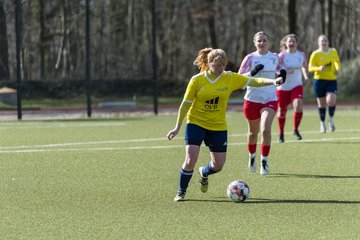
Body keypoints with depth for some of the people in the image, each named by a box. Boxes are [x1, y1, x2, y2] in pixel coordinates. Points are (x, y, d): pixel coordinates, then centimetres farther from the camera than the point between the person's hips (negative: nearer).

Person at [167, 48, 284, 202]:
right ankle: (181, 192, 7)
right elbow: (185, 104, -4)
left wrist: (273, 82, -21)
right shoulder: (197, 80, -10)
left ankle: (204, 173, 40)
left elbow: (254, 81, -4)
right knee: (190, 161, -16)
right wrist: (177, 127, -3)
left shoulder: (231, 78, -5)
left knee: (218, 165, 3)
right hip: (196, 123, -3)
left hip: (218, 126, 3)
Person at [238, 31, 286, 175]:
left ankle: (264, 161, -6)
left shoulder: (275, 58, 6)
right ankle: (252, 157, 38)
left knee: (266, 129, -18)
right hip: (252, 99, 0)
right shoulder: (250, 58, -2)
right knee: (253, 132, 12)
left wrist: (281, 76, -3)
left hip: (270, 99, 0)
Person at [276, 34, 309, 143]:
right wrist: (285, 72, -32)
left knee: (298, 107, -22)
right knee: (282, 111, 7)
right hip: (283, 87, -2)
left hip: (297, 86, 2)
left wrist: (306, 77, 5)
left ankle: (296, 130, -1)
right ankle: (281, 134, 30)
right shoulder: (281, 56, -11)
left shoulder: (301, 55, 0)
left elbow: (304, 66, 20)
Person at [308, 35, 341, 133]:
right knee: (321, 103, 5)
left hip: (332, 80, 1)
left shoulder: (333, 51, 4)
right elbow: (310, 68, -6)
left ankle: (331, 120, 5)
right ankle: (322, 123, 26)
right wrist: (319, 68, -24)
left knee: (331, 101, -19)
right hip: (319, 80, -1)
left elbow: (337, 61, 23)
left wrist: (338, 69, 4)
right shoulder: (315, 54, -6)